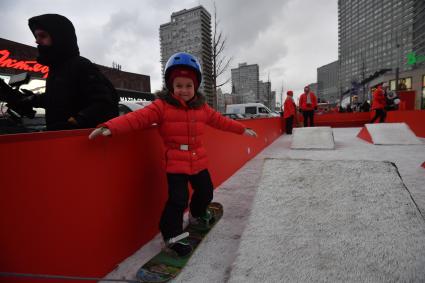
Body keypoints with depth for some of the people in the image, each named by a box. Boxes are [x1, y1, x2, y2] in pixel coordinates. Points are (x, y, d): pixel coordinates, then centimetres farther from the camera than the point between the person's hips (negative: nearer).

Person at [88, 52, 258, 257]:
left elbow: (220, 121, 15)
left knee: (205, 191, 20)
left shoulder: (202, 107, 4)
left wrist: (242, 129, 22)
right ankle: (172, 236, 15)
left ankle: (197, 215, 52)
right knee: (178, 199, -10)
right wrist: (111, 127, -33)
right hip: (176, 163, -5)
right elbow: (138, 117, -20)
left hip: (198, 161, 6)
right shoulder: (162, 105, -11)